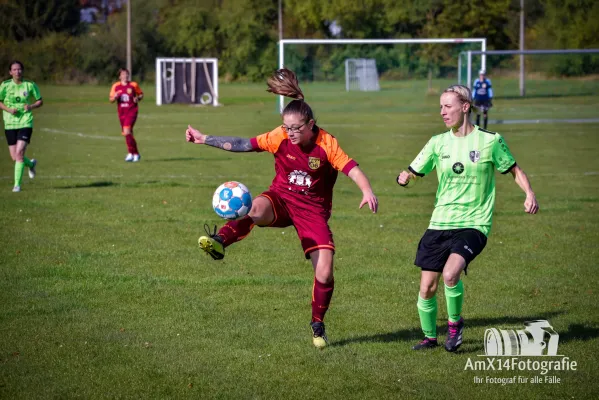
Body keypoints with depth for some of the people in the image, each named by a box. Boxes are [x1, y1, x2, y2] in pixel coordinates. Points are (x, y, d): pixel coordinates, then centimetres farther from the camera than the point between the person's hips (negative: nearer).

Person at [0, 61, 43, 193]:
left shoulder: (30, 85, -1)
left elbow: (40, 101, 8)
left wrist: (31, 106, -13)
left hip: (25, 123, -2)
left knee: (19, 153, -17)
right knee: (15, 157, 4)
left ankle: (17, 184, -10)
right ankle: (31, 164, 38)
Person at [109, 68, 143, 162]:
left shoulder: (133, 85, 0)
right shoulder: (116, 86, 5)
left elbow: (141, 94, 12)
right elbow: (111, 99, 9)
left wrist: (138, 98, -9)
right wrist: (115, 97, -14)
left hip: (132, 112, -4)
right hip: (122, 113, 4)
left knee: (127, 131, -20)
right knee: (129, 134, 10)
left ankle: (130, 153, -12)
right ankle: (136, 153, 24)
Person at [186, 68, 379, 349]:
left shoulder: (327, 144, -15)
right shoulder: (280, 137, -9)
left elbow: (351, 168, -24)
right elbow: (242, 145, -6)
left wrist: (367, 192, -43)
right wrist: (205, 139, -9)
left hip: (313, 208, -1)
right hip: (281, 198, 1)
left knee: (324, 272, -9)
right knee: (256, 209, -39)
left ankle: (317, 325, 12)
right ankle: (220, 243, -46)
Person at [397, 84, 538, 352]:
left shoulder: (490, 141, -2)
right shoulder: (438, 143, 6)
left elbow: (515, 170, 9)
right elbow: (413, 173, 11)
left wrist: (529, 194, -9)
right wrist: (405, 178, -13)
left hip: (473, 225, -4)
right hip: (440, 225, 4)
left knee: (450, 275, -27)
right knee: (427, 288, 1)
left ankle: (455, 322, 0)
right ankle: (430, 336, 25)